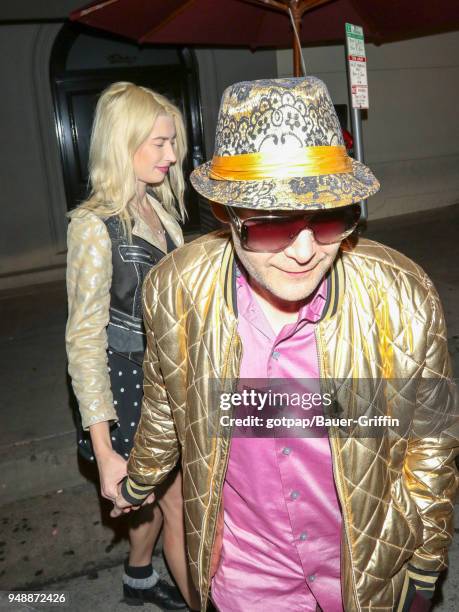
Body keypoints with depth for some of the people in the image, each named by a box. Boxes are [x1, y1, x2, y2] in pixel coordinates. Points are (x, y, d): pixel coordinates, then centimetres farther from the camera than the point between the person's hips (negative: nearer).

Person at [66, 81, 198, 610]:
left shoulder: (158, 206, 4)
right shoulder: (95, 225, -20)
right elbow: (84, 339, -20)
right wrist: (104, 452, -21)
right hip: (131, 382, -7)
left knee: (155, 492, 24)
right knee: (181, 506, 8)